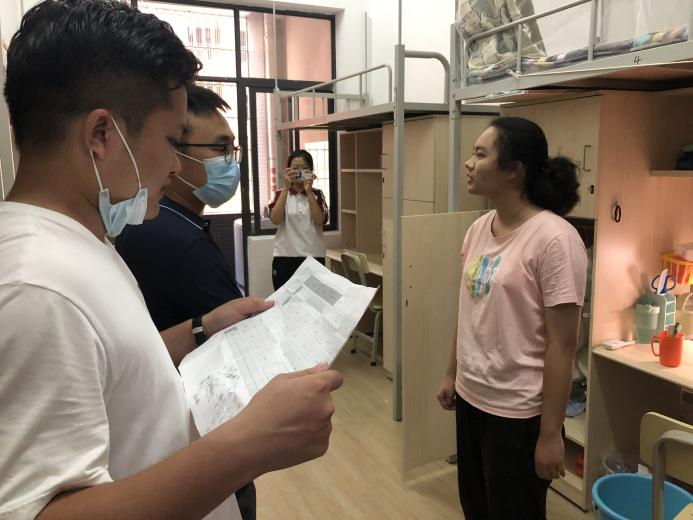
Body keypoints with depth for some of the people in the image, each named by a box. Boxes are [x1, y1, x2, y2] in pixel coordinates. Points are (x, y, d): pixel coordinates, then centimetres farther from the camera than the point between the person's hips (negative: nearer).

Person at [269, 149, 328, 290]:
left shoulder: (317, 195, 5)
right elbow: (276, 220, -13)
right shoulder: (281, 194, 5)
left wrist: (309, 191, -15)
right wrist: (286, 188, -15)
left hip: (313, 257, 0)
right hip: (285, 257, 0)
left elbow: (319, 221, -11)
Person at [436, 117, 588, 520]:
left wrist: (550, 433, -15)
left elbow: (562, 345, -18)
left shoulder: (554, 239, -19)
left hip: (518, 411, -6)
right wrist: (452, 374, 15)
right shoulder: (479, 229, 2)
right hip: (471, 397, 7)